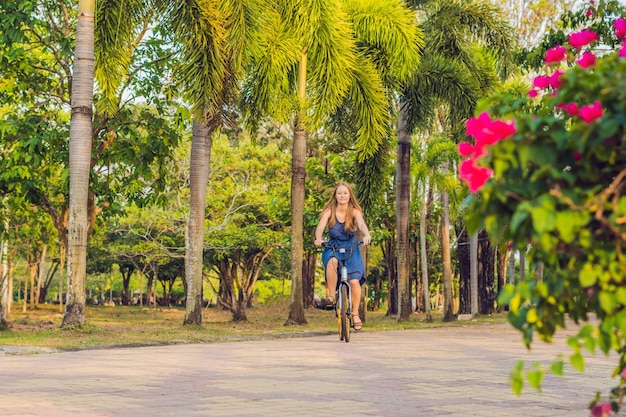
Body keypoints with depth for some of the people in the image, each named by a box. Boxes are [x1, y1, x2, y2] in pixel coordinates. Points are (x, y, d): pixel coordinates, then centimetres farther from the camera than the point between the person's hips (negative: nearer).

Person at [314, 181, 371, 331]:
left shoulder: (354, 211, -8)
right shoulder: (329, 211, -7)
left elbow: (361, 224, -27)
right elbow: (320, 227, -22)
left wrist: (366, 235, -49)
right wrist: (318, 239, -44)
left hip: (351, 248, 0)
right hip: (333, 247, 0)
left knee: (354, 281, -14)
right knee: (332, 261, -37)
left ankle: (355, 314, 8)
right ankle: (331, 296, -25)